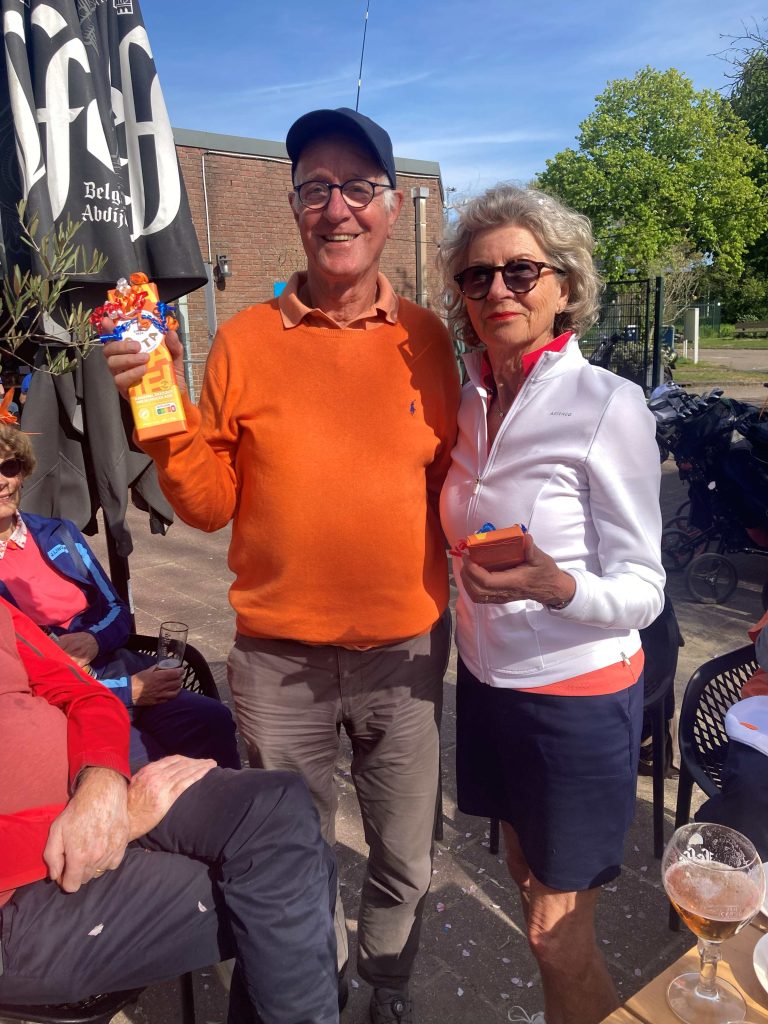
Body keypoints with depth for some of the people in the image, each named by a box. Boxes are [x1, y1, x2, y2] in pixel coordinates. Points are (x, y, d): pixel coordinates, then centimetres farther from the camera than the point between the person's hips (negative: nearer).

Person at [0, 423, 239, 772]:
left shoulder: (56, 534, 10)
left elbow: (118, 612, 14)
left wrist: (94, 639, -10)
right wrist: (127, 691, -15)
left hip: (109, 665, 5)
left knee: (212, 720, -18)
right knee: (153, 765, -27)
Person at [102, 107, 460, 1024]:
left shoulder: (425, 338, -1)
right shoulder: (245, 340, -5)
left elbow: (450, 483, 7)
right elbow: (209, 504, -5)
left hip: (407, 648, 1)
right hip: (279, 657, -1)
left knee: (406, 860, 20)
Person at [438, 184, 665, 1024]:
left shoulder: (609, 405, -18)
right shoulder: (470, 402, 1)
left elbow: (642, 591, -17)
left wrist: (552, 584, -33)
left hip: (575, 697, -6)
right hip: (487, 680, 6)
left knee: (557, 938, 9)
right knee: (525, 876, 25)